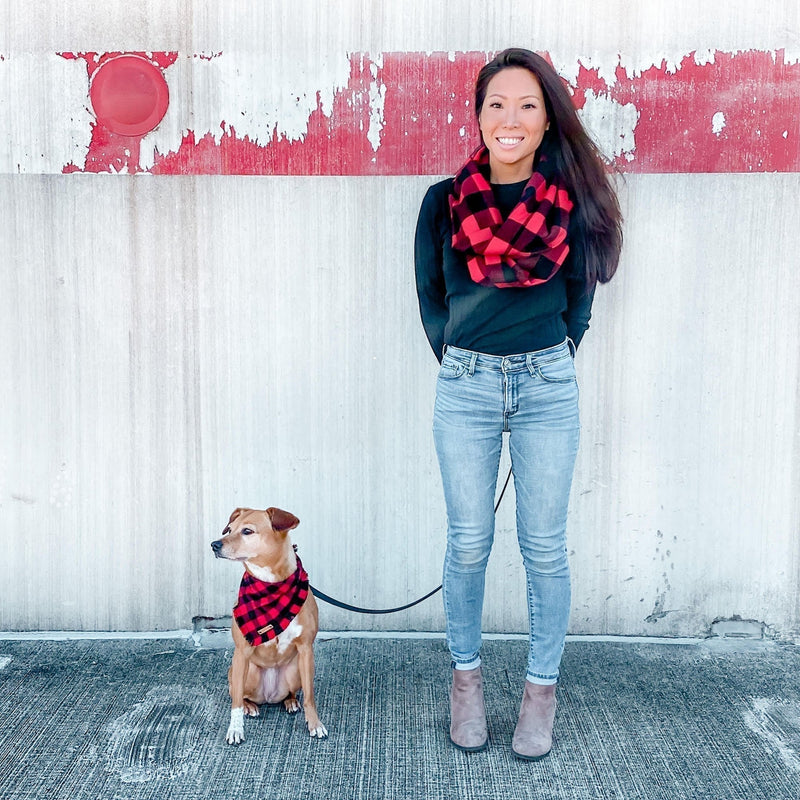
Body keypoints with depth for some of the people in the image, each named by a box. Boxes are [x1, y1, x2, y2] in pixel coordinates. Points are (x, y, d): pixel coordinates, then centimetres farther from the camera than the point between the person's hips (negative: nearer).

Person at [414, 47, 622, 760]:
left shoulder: (572, 202, 0)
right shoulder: (444, 202, 1)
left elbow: (579, 299, 9)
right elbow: (430, 296, 9)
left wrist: (547, 361, 10)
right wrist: (461, 363, 9)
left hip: (548, 386, 0)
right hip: (465, 388, 0)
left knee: (546, 548, 5)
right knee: (468, 544, 6)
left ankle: (543, 688, 22)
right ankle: (466, 675, 26)